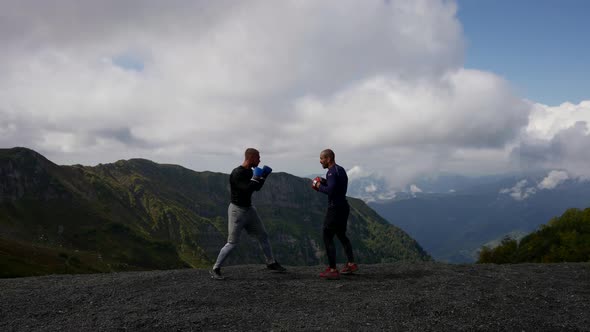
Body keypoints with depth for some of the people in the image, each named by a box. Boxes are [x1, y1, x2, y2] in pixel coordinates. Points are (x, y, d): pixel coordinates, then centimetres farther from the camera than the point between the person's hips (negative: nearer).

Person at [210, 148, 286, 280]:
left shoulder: (249, 172, 5)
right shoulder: (237, 173, -22)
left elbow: (256, 188, 17)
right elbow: (248, 189, -32)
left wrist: (264, 176, 4)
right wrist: (256, 177, -19)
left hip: (249, 209, 9)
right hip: (237, 210, -8)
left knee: (263, 235, 14)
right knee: (232, 243, -9)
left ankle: (271, 263, 29)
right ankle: (215, 269, 2)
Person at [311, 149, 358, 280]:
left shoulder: (332, 172, -17)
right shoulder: (341, 169, 13)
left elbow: (330, 191, -28)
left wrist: (319, 186, -11)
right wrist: (324, 182, 12)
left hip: (335, 208, -10)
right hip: (344, 206, 10)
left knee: (328, 238, -5)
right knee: (341, 235, 22)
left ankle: (332, 270, -8)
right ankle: (351, 264, 26)